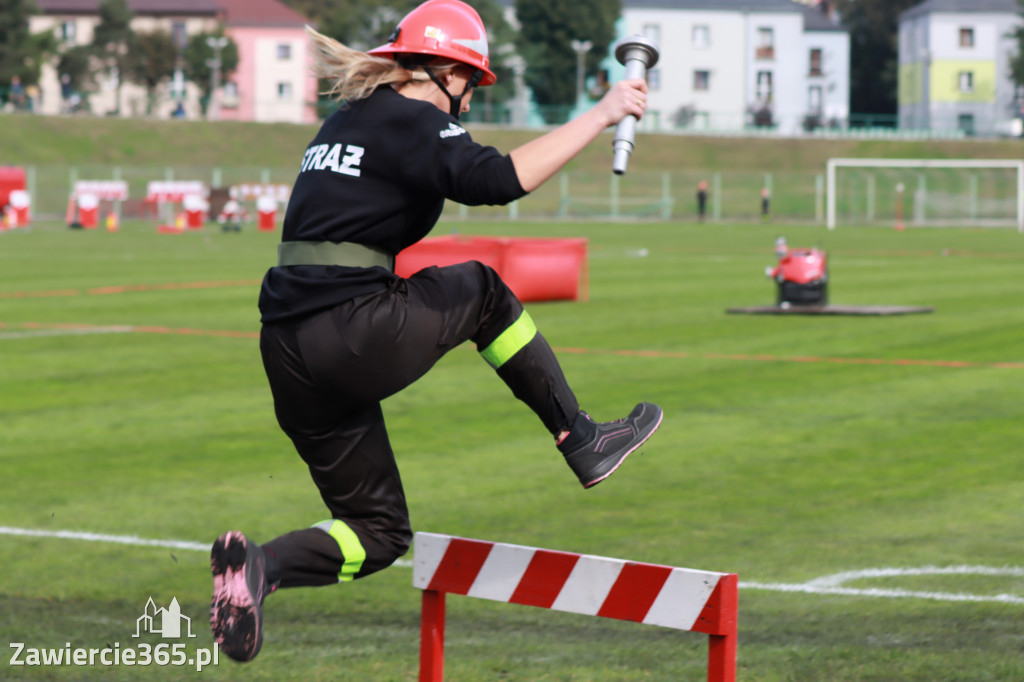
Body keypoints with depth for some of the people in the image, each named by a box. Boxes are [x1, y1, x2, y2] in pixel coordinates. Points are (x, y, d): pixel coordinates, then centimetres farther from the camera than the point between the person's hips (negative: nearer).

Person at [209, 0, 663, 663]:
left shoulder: (347, 120, 22)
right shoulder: (411, 121, -5)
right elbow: (499, 179, -21)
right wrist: (601, 115, -15)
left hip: (289, 352, 8)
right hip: (352, 337, -8)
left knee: (379, 532, 14)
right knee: (482, 291, 20)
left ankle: (258, 564, -10)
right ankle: (582, 440, 20)